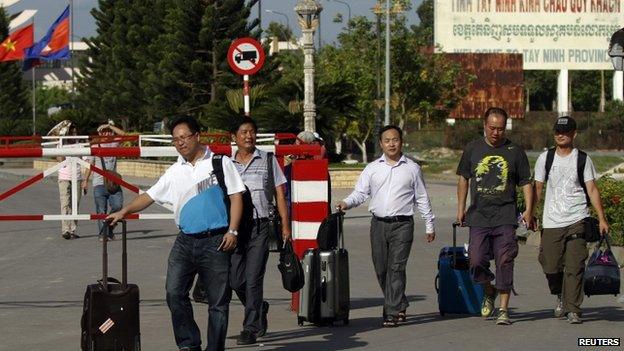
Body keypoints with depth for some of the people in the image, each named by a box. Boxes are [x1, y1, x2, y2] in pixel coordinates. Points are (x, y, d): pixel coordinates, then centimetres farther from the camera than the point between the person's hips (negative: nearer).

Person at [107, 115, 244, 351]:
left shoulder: (219, 163, 3)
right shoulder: (175, 172, 13)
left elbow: (236, 196, 1)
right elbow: (150, 196, 17)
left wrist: (232, 230, -8)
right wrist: (123, 212, 4)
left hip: (216, 242, -3)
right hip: (185, 241, 4)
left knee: (218, 301, 1)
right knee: (174, 292, -10)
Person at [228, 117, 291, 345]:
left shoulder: (267, 160, 6)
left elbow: (280, 194, 5)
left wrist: (285, 225, -3)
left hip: (260, 226, -3)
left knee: (253, 279, -8)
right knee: (236, 281, 2)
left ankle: (251, 329, -2)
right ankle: (259, 309, 29)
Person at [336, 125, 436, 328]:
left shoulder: (412, 168, 8)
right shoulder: (372, 169, 11)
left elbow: (422, 199, 12)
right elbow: (360, 193, 6)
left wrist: (429, 225, 12)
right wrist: (347, 203, -15)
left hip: (402, 224, -3)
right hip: (378, 224, 3)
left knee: (396, 267, -10)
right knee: (381, 269, 5)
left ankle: (392, 313, -10)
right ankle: (400, 306, 22)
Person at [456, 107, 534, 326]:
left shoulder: (515, 152, 4)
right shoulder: (472, 150, 8)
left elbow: (526, 183, 7)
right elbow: (463, 179, 18)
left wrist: (528, 211, -4)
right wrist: (461, 209, 12)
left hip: (505, 217, -1)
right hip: (478, 216, 2)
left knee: (505, 263, -5)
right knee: (476, 262, -6)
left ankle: (504, 309, 1)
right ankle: (489, 292, 24)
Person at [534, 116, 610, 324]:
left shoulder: (583, 159, 4)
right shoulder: (545, 158, 8)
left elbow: (592, 190, 3)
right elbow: (537, 188, 12)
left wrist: (602, 219, -4)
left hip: (577, 220, -2)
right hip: (551, 221, 2)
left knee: (574, 266, -9)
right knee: (551, 266, 0)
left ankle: (573, 309, -4)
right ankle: (561, 296, 28)